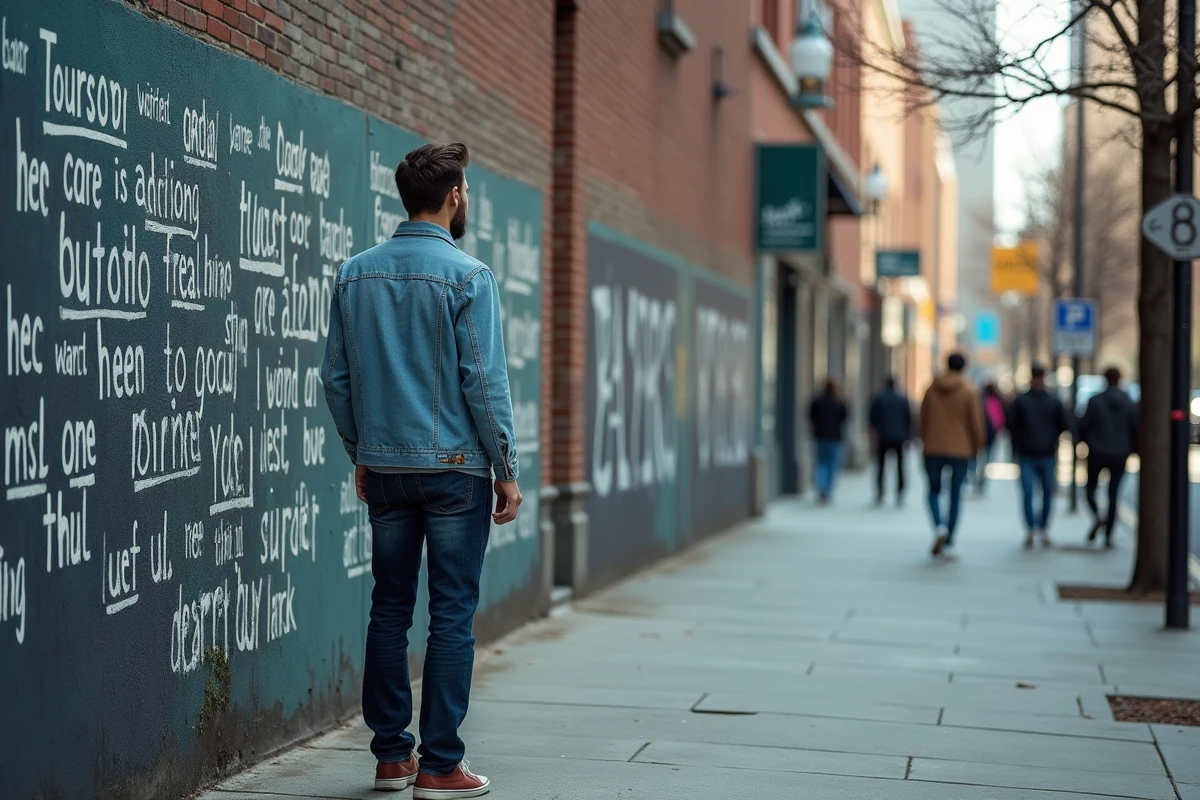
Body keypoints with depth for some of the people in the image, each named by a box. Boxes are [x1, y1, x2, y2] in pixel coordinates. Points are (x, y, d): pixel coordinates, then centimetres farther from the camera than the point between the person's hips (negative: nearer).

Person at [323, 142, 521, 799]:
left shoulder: (354, 274, 6)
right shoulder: (468, 276, -10)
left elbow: (336, 376, 9)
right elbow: (485, 381, -12)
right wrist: (506, 469, -5)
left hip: (384, 468, 5)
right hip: (454, 468, -5)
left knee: (389, 611, 11)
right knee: (452, 617, 0)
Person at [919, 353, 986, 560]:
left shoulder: (932, 388, 2)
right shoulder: (969, 391, -6)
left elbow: (923, 418, 8)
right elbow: (976, 422, -6)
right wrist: (976, 447, 9)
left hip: (933, 449, 2)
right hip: (960, 450, -2)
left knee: (934, 491, 15)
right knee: (955, 496, 5)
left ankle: (939, 526, -12)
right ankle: (948, 544, 3)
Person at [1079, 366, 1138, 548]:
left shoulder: (1095, 401, -9)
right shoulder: (1129, 403, -2)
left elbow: (1084, 425, -7)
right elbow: (1136, 429, -1)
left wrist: (1086, 441, 12)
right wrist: (1133, 450, 13)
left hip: (1097, 453, -2)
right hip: (1119, 455, 2)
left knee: (1091, 488, 13)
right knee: (1113, 494, 8)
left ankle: (1097, 516, -16)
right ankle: (1108, 536, 4)